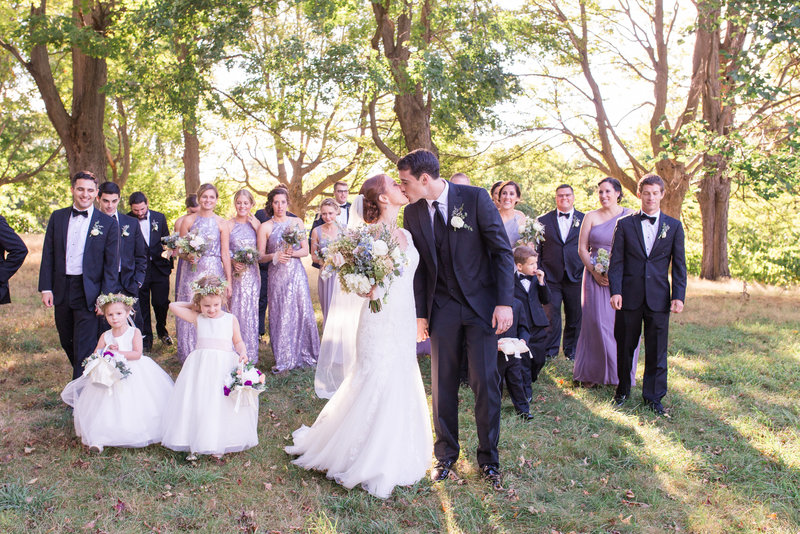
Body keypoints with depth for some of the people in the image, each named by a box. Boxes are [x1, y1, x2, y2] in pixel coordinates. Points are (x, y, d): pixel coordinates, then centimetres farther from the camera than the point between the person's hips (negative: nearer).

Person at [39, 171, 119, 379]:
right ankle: (83, 375, 38)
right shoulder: (57, 217, 6)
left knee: (84, 348, -2)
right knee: (66, 341, 17)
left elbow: (112, 264, -5)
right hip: (61, 290, 4)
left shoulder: (107, 223, -4)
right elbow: (48, 254, 7)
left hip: (88, 293, -4)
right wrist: (46, 288, 0)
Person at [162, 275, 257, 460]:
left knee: (223, 403, -3)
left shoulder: (230, 319, 7)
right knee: (197, 402, -4)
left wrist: (242, 353, -8)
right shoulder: (197, 318, 7)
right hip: (201, 366, 1)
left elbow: (238, 341, 10)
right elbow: (173, 306, 6)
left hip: (225, 366, -1)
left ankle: (220, 443, 8)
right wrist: (193, 305, 12)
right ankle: (195, 444, 5)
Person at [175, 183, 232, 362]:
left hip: (214, 273, -1)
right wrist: (188, 257, -16)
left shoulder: (222, 223, 3)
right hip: (192, 273, 1)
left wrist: (228, 281, -1)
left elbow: (225, 254, 2)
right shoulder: (188, 220, 5)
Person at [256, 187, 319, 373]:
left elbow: (306, 250, 6)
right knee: (280, 315, -1)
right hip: (278, 275, -1)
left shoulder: (297, 222, 7)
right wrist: (275, 256, -17)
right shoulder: (265, 227, 2)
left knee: (302, 311, 0)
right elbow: (260, 256, 1)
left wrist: (292, 253, -13)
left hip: (297, 273, 1)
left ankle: (304, 354, 13)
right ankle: (283, 359, 9)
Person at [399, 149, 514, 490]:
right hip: (442, 308, 3)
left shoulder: (475, 198, -9)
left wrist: (504, 302, -14)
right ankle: (446, 455, 25)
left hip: (481, 304, -3)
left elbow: (502, 250, -9)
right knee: (443, 385, 7)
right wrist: (419, 314, 6)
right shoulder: (413, 213, 2)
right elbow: (417, 267, 8)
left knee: (486, 383, 1)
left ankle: (488, 459, 18)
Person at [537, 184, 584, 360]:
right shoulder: (543, 220, 7)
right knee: (551, 315, 0)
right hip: (551, 277, -1)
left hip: (576, 276, 1)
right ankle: (550, 351, 14)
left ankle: (571, 350, 24)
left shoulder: (584, 220, 7)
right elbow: (538, 249, 8)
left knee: (575, 316, 8)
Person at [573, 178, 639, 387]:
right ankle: (591, 373, 9)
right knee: (596, 321, -1)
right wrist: (594, 272, -7)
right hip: (596, 276, 1)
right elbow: (582, 248, 5)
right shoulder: (591, 217, 7)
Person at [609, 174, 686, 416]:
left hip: (659, 297, 1)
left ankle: (653, 396, 19)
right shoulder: (625, 224, 4)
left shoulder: (674, 226, 7)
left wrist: (679, 296, -3)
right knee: (625, 345, 9)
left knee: (657, 349, 5)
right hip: (630, 295, 0)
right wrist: (615, 291, -9)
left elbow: (679, 264, 6)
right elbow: (616, 261, 1)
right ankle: (623, 389, 27)